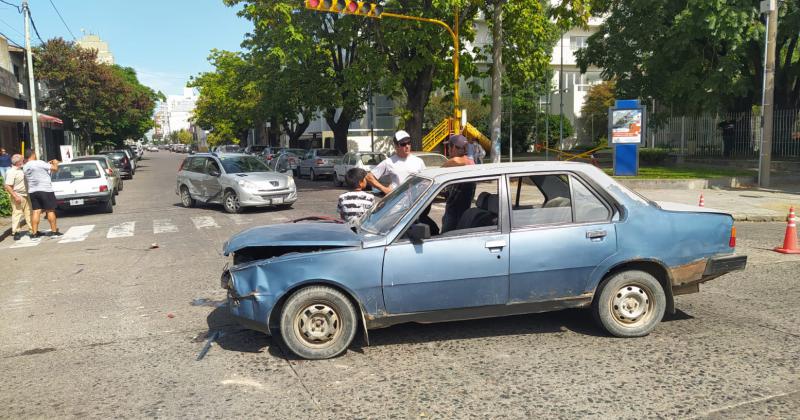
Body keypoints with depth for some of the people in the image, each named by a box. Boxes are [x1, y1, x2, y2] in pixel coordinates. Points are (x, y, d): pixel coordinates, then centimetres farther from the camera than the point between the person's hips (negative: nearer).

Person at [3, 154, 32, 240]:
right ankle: (16, 232, -2)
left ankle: (32, 229, 20)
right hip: (18, 196, -9)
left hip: (25, 195, 9)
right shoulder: (11, 172, -16)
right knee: (17, 214, -6)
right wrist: (15, 196, -24)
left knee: (29, 213, 13)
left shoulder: (20, 170, 10)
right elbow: (8, 186, -21)